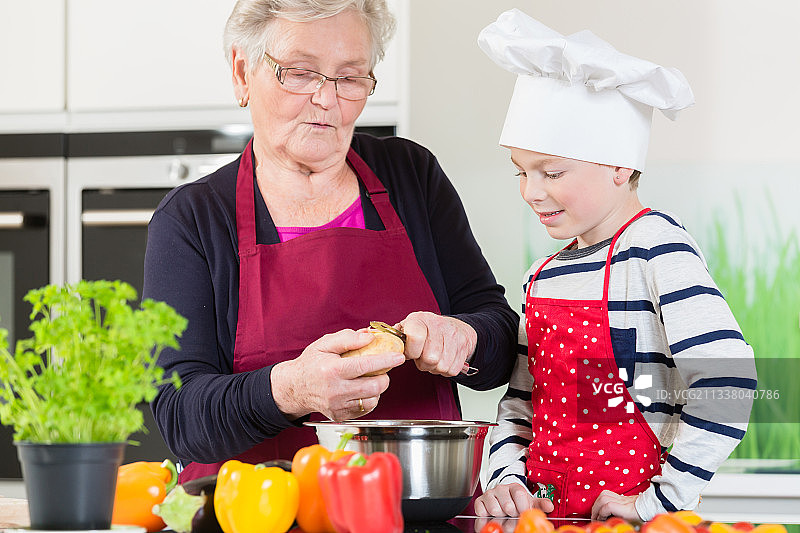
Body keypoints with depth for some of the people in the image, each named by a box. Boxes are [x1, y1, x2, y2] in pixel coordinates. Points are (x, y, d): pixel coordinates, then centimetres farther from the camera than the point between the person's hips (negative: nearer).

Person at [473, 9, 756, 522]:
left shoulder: (656, 248, -7)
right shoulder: (543, 277, 15)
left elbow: (727, 381, -17)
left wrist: (659, 501, -16)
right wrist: (509, 481, 4)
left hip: (628, 517, -5)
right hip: (542, 514, 6)